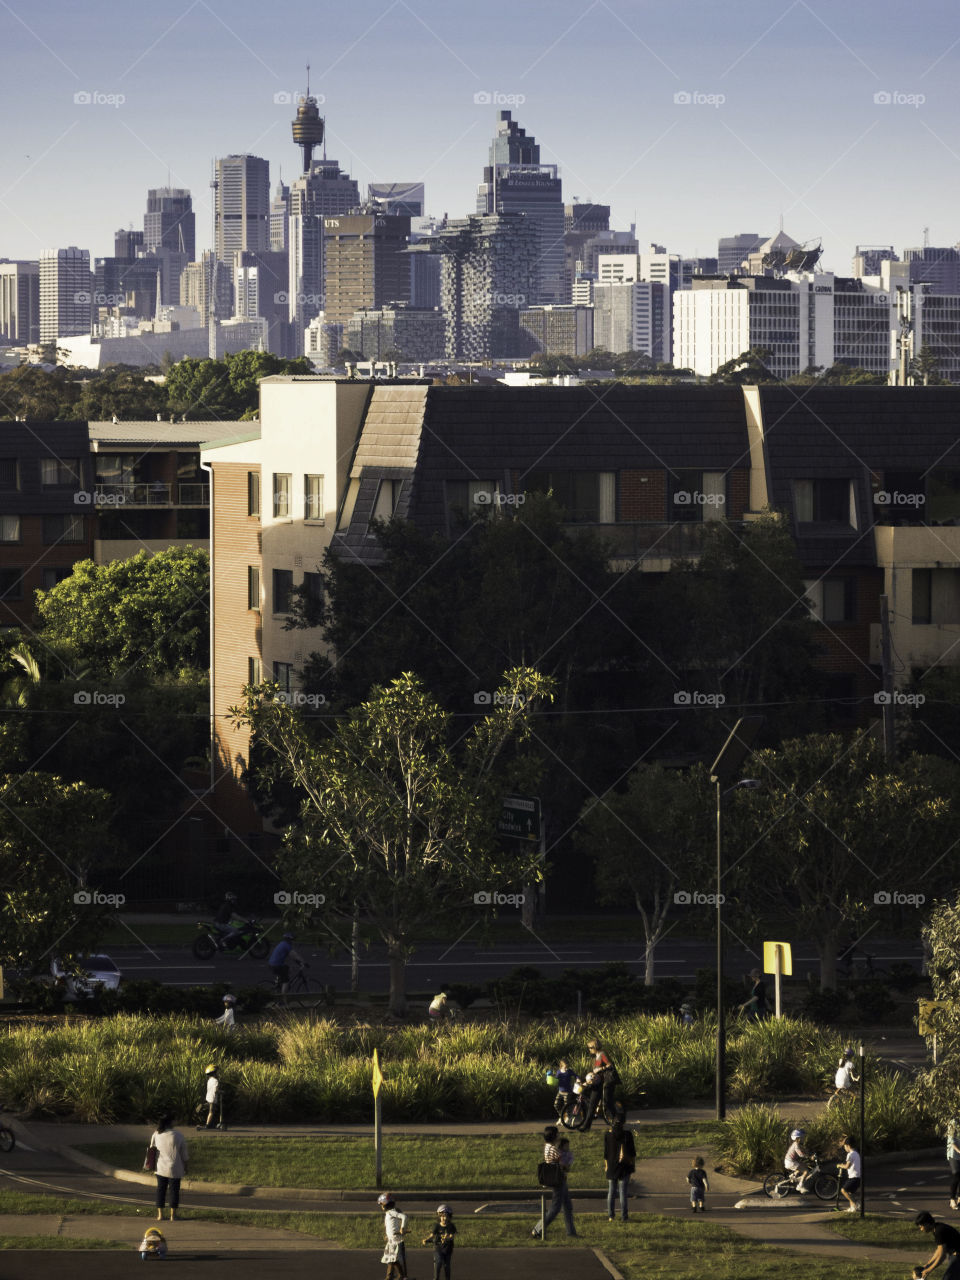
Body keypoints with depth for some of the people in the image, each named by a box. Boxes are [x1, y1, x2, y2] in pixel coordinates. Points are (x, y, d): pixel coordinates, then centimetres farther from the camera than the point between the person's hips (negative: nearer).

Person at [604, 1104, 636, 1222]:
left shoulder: (607, 1135, -6)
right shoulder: (627, 1134, -11)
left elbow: (605, 1153, 1)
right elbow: (632, 1153, -5)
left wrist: (606, 1166, 12)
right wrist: (633, 1166, 6)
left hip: (611, 1167, 2)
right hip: (624, 1168, -2)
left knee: (611, 1192, 11)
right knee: (623, 1192, 2)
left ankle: (610, 1215, 11)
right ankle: (623, 1216, 3)